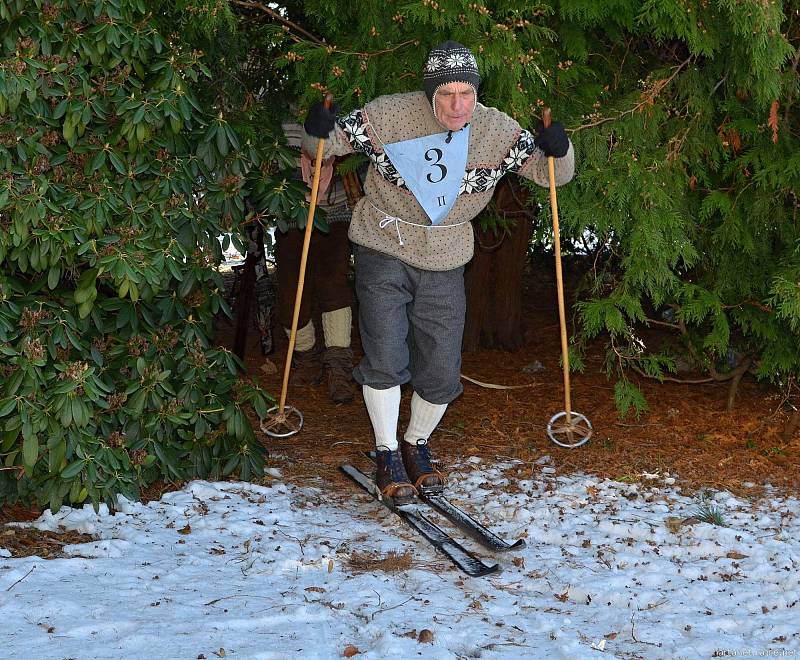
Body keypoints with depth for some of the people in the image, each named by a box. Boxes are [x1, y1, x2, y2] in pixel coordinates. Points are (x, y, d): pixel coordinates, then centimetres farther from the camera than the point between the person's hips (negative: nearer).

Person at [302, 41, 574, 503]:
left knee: (442, 374, 5)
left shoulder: (497, 131, -10)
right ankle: (388, 457, 10)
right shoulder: (388, 116, -16)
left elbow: (552, 173, -2)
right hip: (383, 254, -2)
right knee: (385, 358, -9)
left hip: (444, 265, 2)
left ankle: (418, 446, 32)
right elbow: (330, 143, -4)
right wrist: (319, 131, -27)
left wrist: (556, 150, -25)